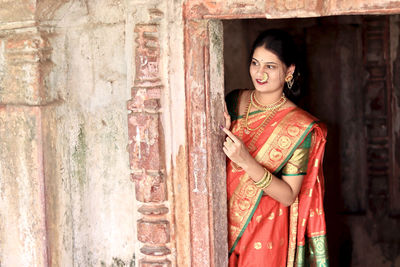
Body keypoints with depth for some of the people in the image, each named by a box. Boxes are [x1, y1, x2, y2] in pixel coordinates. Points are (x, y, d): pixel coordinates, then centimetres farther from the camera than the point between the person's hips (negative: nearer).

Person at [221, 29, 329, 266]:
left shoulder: (299, 126, -14)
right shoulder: (234, 101, -1)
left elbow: (288, 196, -17)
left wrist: (246, 162, -28)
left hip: (265, 234, -3)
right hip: (225, 224, 4)